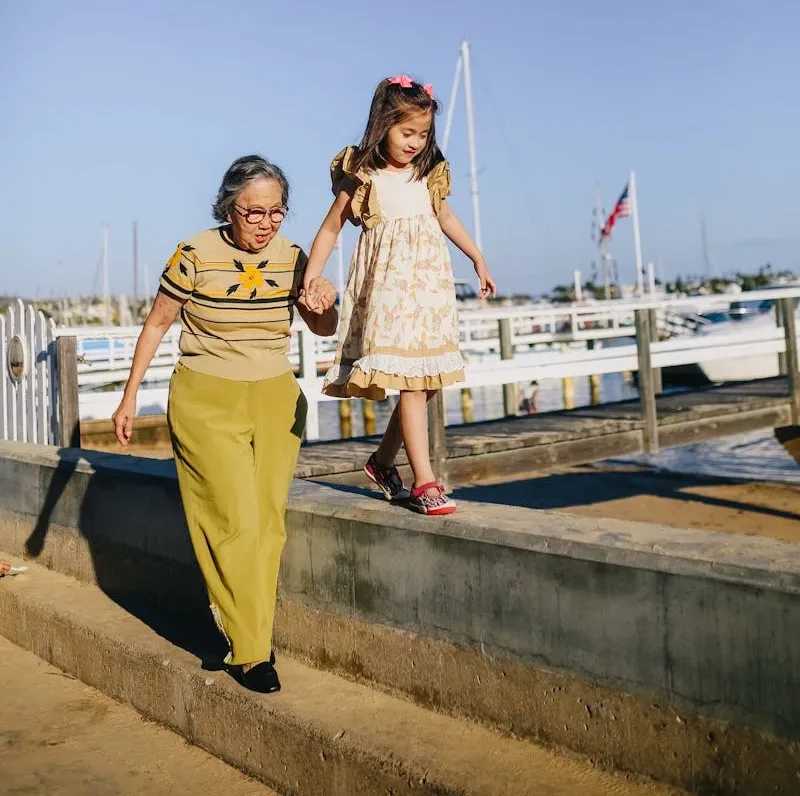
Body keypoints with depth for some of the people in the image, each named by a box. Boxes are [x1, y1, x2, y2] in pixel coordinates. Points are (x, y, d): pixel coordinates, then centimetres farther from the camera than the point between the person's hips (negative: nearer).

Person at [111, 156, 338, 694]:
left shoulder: (292, 258, -1)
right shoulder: (195, 256, -11)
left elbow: (323, 329, 10)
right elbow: (157, 324, 1)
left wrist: (326, 307, -13)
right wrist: (130, 396, 4)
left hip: (276, 401, 4)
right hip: (206, 402, -4)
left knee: (268, 522, 2)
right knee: (237, 522, -11)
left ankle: (240, 630, 16)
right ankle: (250, 652, -1)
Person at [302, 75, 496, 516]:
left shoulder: (428, 175, 11)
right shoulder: (362, 177, -3)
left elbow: (446, 218, 25)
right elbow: (331, 227, 1)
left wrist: (478, 260, 26)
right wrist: (311, 275, -8)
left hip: (429, 284, 6)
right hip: (388, 286, -6)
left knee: (426, 381, 5)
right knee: (409, 382, -13)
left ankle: (383, 461, 23)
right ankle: (424, 482, -11)